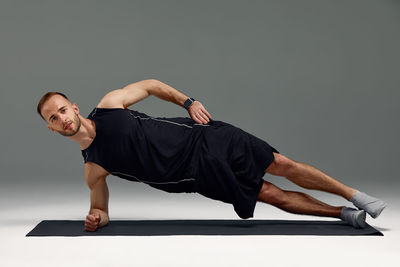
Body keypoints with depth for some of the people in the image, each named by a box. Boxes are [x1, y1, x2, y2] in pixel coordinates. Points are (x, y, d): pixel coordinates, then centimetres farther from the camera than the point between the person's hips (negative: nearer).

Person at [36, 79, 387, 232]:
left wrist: (188, 101, -2)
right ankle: (344, 214, 15)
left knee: (282, 164, -2)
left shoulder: (110, 104, -7)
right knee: (275, 196, -2)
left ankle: (354, 195, 17)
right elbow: (99, 200, 9)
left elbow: (149, 84, 8)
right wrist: (98, 216, -14)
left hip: (204, 138, 0)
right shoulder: (93, 167, -4)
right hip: (201, 173, 1)